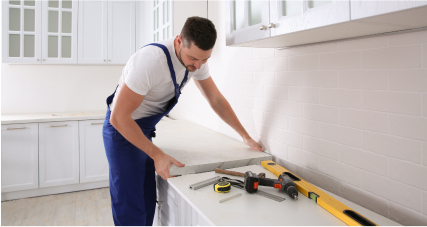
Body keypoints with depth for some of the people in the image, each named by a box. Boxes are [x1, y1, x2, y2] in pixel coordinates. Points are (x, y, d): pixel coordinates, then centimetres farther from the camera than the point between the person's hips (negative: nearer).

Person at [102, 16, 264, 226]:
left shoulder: (197, 59, -8)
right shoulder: (151, 60, -32)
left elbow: (217, 100, 3)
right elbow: (118, 117, -29)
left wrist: (245, 136, 4)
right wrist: (157, 155, -27)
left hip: (145, 130, 7)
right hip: (122, 129, -7)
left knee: (148, 203, 12)